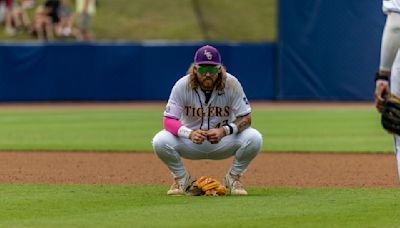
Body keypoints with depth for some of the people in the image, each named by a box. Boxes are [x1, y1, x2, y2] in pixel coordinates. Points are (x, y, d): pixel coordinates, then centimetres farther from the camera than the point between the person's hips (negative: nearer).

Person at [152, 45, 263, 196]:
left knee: (254, 138, -28)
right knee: (160, 141, -30)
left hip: (223, 141, 0)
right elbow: (169, 120, -20)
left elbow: (246, 118, -16)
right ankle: (181, 178, 1)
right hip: (190, 142, 0)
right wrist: (190, 133, -40)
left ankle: (234, 178, 0)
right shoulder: (182, 86, -18)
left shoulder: (231, 84, -18)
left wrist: (224, 131, -36)